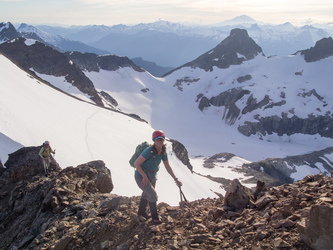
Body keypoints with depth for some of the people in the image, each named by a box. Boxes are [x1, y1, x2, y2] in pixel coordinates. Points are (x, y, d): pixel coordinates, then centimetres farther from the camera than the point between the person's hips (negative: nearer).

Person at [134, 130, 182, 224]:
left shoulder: (163, 152, -10)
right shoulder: (149, 151, -32)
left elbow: (167, 166, 2)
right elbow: (136, 164, -29)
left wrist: (175, 179, 0)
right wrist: (145, 177, -24)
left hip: (152, 177, 8)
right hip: (141, 177, -7)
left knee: (146, 194, 25)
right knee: (152, 194, -16)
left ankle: (141, 211, 50)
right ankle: (154, 216, 4)